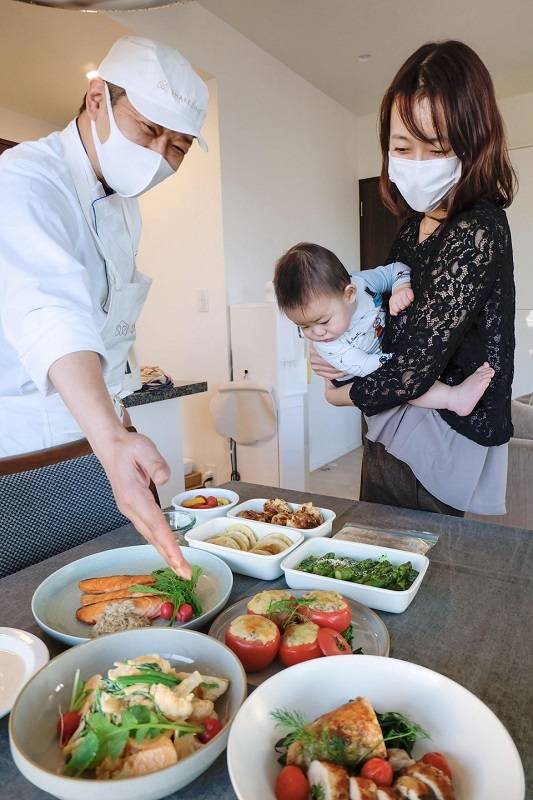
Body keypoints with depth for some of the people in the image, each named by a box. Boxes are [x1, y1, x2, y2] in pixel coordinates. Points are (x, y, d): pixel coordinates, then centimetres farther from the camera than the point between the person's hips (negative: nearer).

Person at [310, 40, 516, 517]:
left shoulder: (477, 233, -22)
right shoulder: (419, 224, 4)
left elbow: (415, 369, -24)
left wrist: (346, 394, -6)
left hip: (434, 450, -8)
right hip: (389, 433, 8)